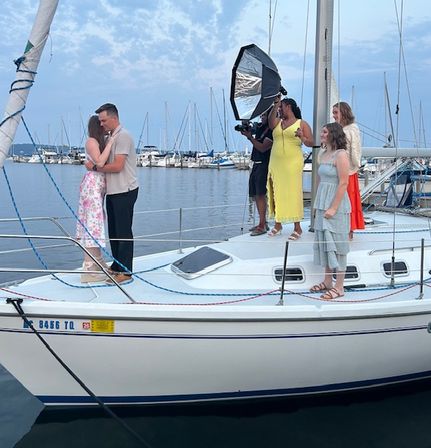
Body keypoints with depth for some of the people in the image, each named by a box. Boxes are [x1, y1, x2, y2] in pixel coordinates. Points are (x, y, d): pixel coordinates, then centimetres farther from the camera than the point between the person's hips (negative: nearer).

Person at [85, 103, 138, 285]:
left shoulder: (123, 136, -12)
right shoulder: (111, 137, 17)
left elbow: (117, 166, -19)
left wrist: (95, 167, -10)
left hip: (124, 191, -9)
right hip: (113, 191, 10)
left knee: (123, 232, -6)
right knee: (113, 232, 15)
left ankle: (126, 271, 0)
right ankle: (116, 266, 25)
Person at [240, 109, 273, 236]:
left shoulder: (272, 131, -12)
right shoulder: (260, 126, 12)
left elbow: (263, 148, -17)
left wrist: (250, 137, -18)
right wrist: (247, 129, 1)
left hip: (264, 165, -9)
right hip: (256, 164, 9)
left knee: (260, 194, -13)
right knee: (255, 194, 11)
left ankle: (262, 226, -11)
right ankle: (263, 223, 20)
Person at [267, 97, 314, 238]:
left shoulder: (302, 123, 6)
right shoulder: (278, 122, 16)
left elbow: (311, 143, 1)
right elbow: (271, 122, -8)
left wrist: (302, 137, -18)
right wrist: (275, 105, -15)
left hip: (293, 163, -4)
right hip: (276, 163, 4)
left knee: (293, 193, -6)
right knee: (276, 193, 4)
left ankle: (297, 227, 0)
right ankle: (277, 224, 15)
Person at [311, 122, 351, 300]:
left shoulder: (340, 155, -11)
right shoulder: (324, 154, 13)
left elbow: (343, 183, -16)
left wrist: (333, 208, -20)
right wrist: (317, 206, 14)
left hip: (336, 206, -8)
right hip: (323, 205, 8)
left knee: (337, 245, -2)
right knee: (325, 243, 13)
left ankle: (339, 287, 7)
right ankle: (327, 282, 23)